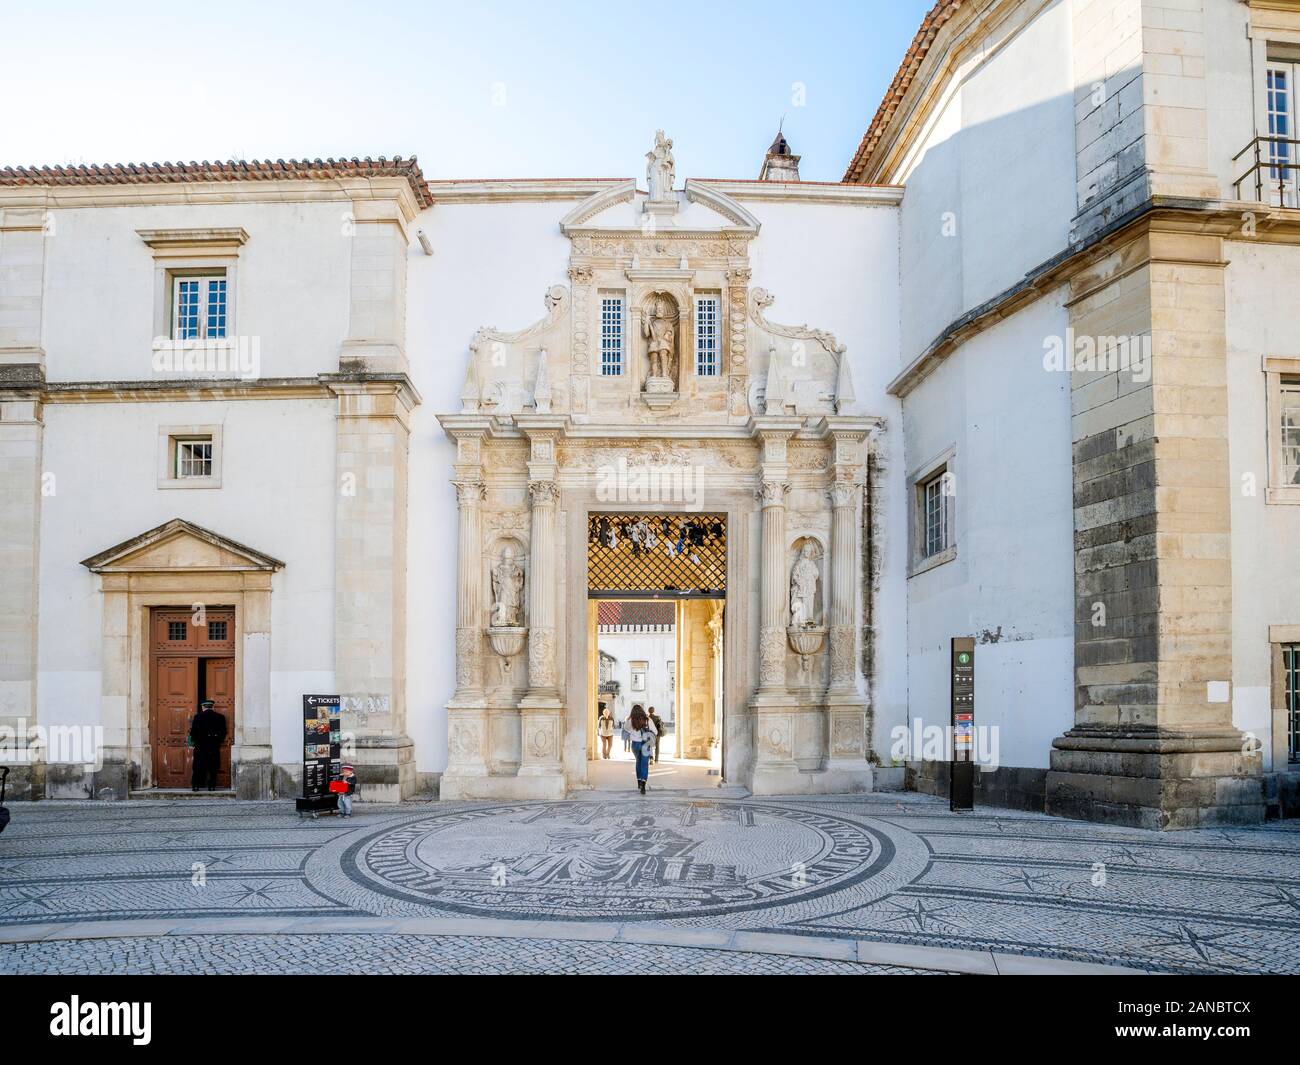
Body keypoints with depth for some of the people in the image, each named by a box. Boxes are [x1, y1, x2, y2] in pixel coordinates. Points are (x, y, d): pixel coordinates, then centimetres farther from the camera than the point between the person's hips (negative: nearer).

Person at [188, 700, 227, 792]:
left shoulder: (198, 716, -5)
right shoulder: (220, 717, 0)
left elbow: (193, 731, -6)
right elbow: (223, 732, 2)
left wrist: (194, 741, 9)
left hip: (201, 746, -1)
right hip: (215, 746, 1)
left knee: (198, 767, 7)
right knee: (213, 767, 7)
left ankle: (196, 785, 6)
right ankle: (212, 786, 5)